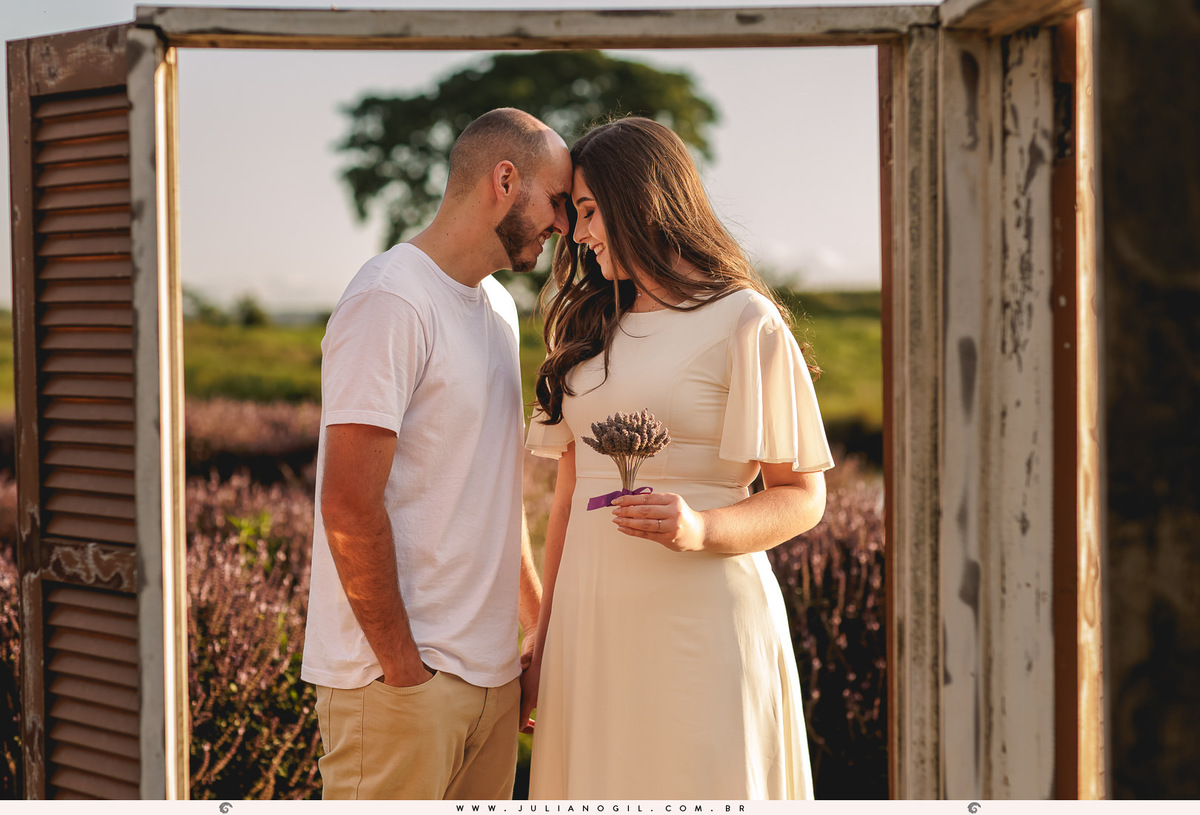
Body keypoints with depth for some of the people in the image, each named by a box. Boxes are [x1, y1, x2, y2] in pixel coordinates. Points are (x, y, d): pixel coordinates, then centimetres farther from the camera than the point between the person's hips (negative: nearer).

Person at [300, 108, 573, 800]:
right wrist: (404, 671, -15)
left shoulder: (498, 307, 16)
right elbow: (350, 506, -19)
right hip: (398, 678, -9)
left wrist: (543, 626, 14)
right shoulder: (390, 303, -14)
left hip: (493, 674, 9)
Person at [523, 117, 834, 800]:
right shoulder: (590, 329, 16)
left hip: (701, 617, -6)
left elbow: (803, 496, -5)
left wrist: (701, 530, -23)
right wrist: (545, 637, 13)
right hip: (593, 618, 6)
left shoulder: (745, 323, -4)